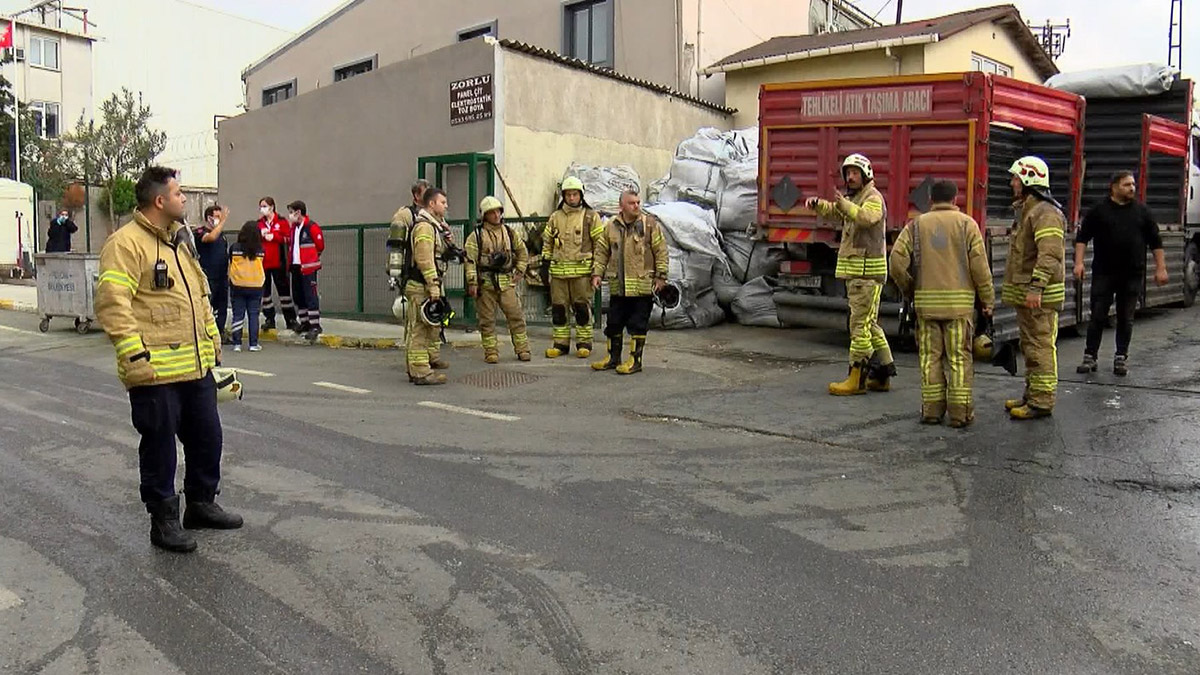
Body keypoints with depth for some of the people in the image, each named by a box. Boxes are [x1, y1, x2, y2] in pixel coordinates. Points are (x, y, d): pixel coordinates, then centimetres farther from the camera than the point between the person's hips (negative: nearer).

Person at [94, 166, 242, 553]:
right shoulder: (126, 243, -12)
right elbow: (111, 303, -19)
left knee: (207, 437, 16)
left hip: (196, 366, 8)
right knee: (159, 445, 4)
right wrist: (135, 354, -24)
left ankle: (202, 504, 34)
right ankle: (164, 521, 18)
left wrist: (212, 339, 22)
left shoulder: (181, 239, 16)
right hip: (155, 372, -8)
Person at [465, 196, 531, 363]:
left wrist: (519, 272, 11)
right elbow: (470, 260, -6)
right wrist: (472, 282, -13)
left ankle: (522, 349, 7)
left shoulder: (509, 232, 11)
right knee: (487, 319, 2)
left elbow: (523, 252, 21)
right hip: (485, 282, -2)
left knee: (516, 315, -1)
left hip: (506, 282, 3)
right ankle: (491, 352, 11)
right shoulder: (476, 236, -1)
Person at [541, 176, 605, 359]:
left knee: (582, 308, 0)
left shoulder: (591, 217, 2)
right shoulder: (555, 217, 12)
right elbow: (547, 242, 18)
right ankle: (560, 344, 14)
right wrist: (545, 263, 11)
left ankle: (584, 343, 10)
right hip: (558, 270, 4)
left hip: (582, 270, -3)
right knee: (558, 308, 5)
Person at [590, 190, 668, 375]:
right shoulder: (611, 226, 6)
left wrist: (660, 276, -6)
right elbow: (601, 252, 12)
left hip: (642, 286, -4)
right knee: (613, 323, 12)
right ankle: (613, 357, 25)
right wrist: (597, 273, 3)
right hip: (617, 286, 4)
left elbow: (661, 252, -2)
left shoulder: (650, 224, -3)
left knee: (638, 325, 1)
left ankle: (635, 360, 11)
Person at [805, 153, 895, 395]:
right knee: (869, 323, 13)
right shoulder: (852, 198, 21)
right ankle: (882, 375, 21)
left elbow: (867, 217, -29)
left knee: (860, 324, -10)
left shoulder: (873, 198, -10)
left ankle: (857, 379, -8)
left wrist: (843, 204, -45)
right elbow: (831, 212, 18)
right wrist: (817, 203, -4)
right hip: (854, 270, 10)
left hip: (868, 270, -10)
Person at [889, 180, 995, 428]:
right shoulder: (967, 224, 2)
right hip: (959, 300, -1)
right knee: (959, 357, 3)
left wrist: (908, 290, 10)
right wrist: (988, 299, 4)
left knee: (930, 356, 7)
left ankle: (932, 409, 10)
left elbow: (897, 259, -3)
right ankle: (960, 412, 5)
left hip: (926, 300, 2)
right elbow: (979, 264, -5)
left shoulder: (916, 225, 7)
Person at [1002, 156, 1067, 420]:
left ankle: (1042, 401, -3)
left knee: (1041, 347, -7)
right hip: (1024, 293, 11)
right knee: (1030, 346, 16)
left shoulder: (1046, 213, -15)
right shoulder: (1026, 210, 20)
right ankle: (1031, 395, 26)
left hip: (1039, 296, -11)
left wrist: (1036, 287, -31)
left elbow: (1050, 254, -25)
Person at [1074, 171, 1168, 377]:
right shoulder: (1099, 211, 2)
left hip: (1132, 275, 2)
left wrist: (1161, 268, 7)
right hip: (1103, 273, -2)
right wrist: (1079, 262, -9)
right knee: (1098, 316, 0)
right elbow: (1082, 237, 2)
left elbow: (1156, 242, 12)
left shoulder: (1142, 211, 8)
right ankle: (1090, 356, 6)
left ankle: (1121, 359, 14)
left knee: (1126, 318, 6)